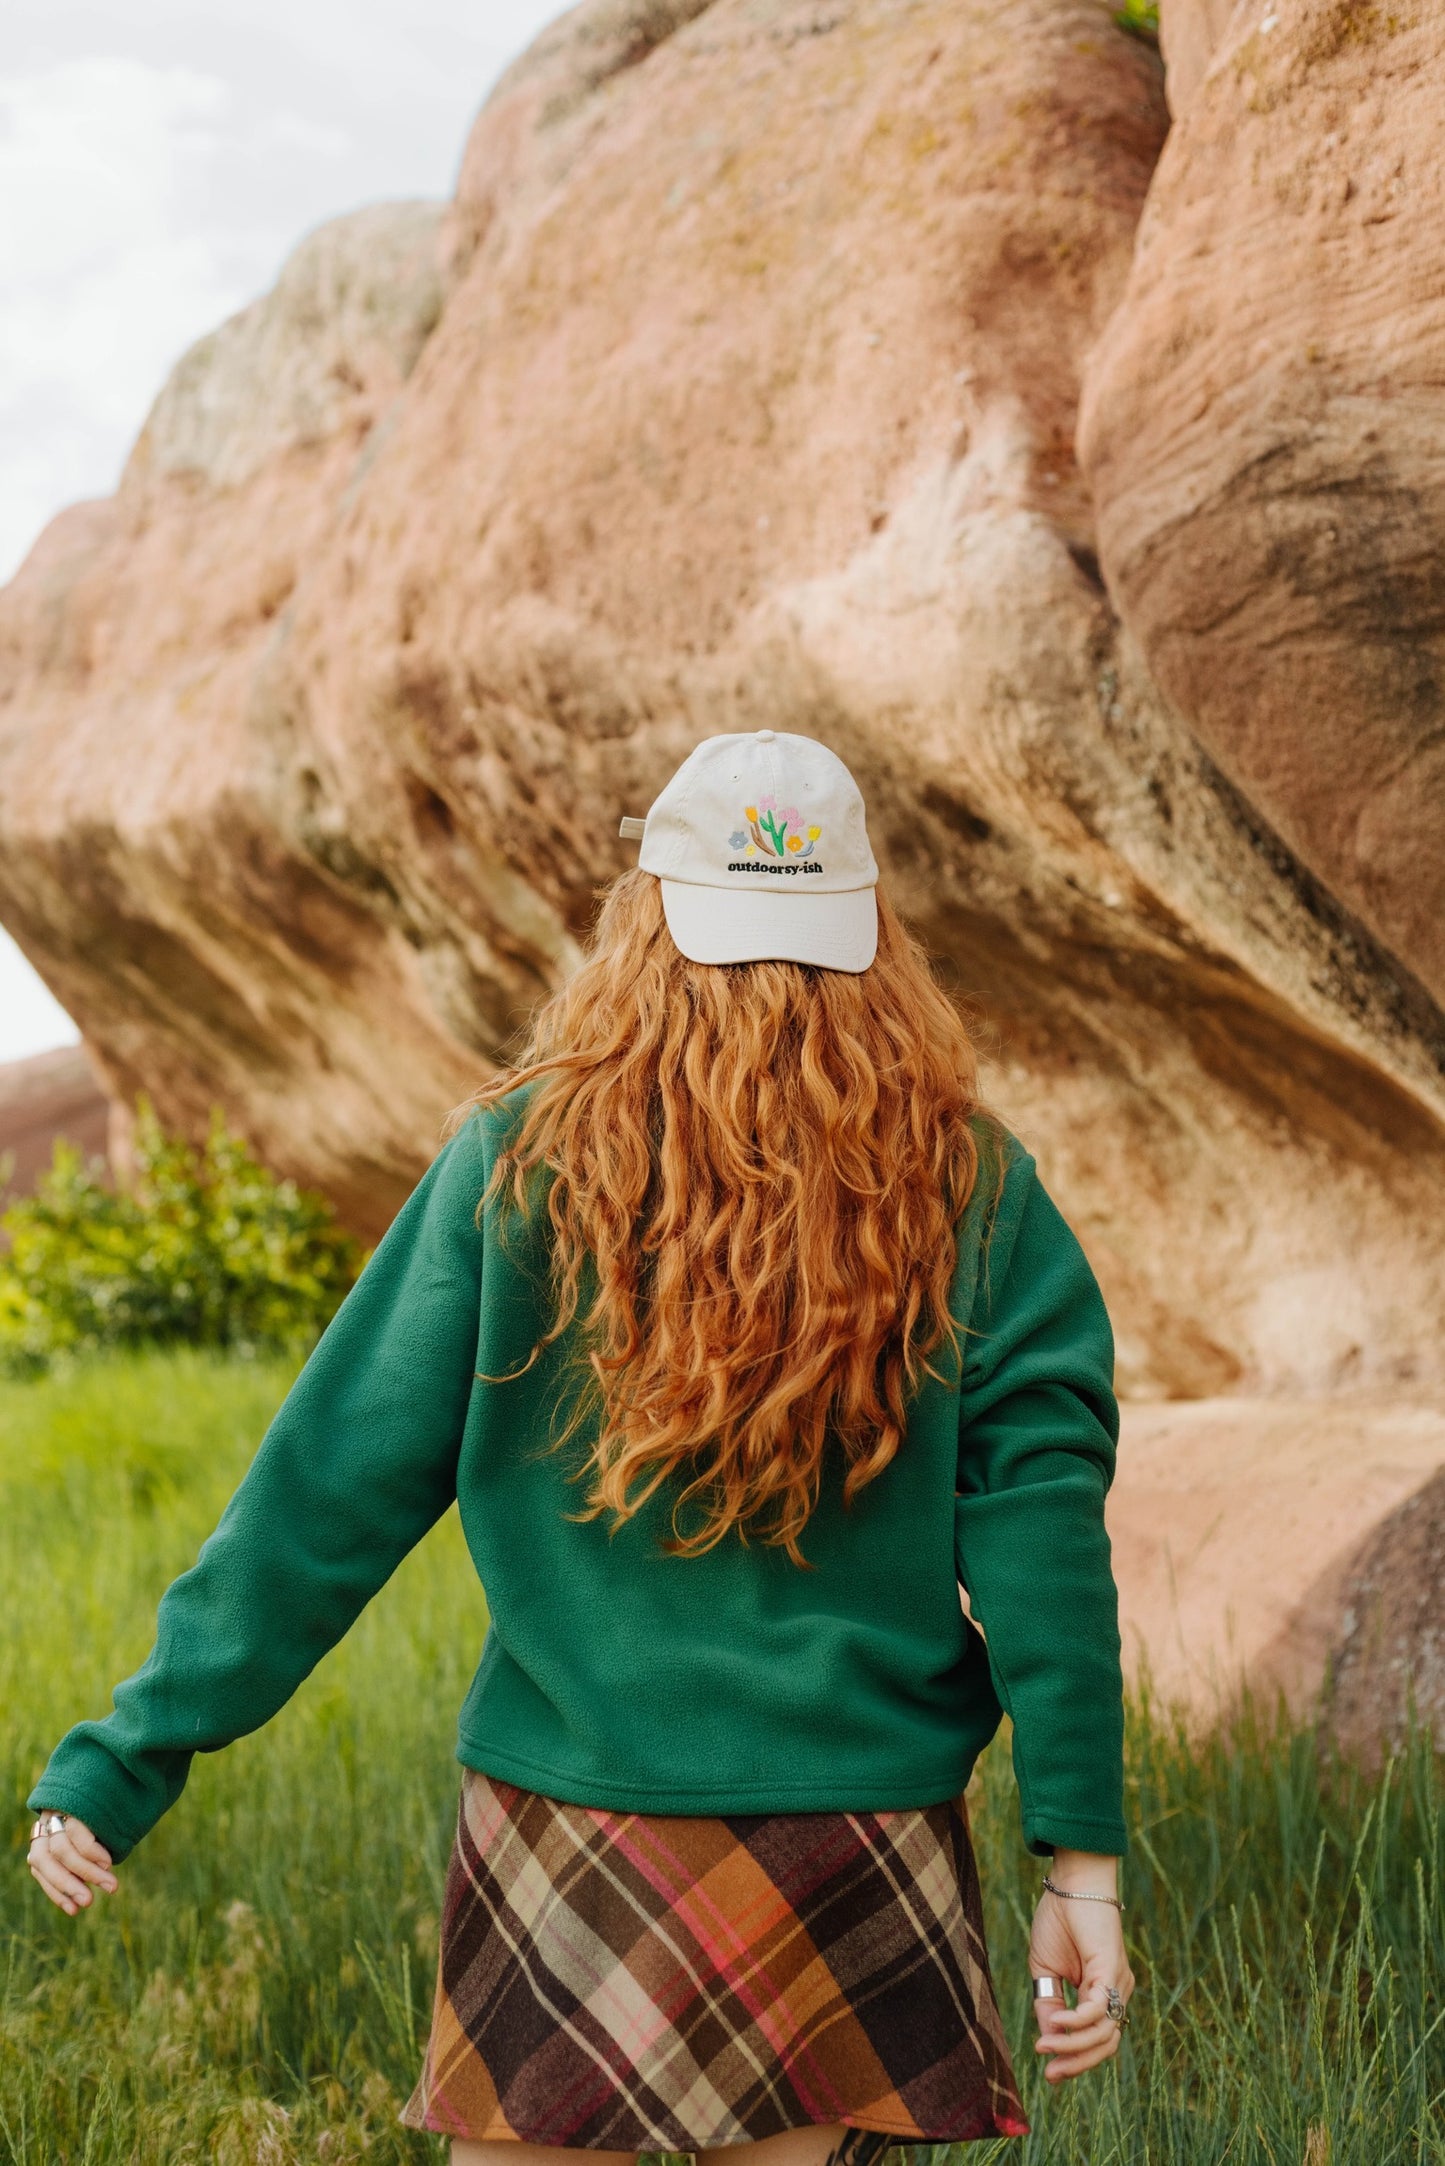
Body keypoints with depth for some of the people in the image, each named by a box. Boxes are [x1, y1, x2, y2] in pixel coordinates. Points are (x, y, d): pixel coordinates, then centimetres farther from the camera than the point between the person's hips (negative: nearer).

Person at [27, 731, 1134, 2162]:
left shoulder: (522, 1158, -5)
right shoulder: (969, 1183, -2)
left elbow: (339, 1482, -5)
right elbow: (1040, 1505, -7)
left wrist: (130, 1752, 1)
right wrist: (1082, 1855, -4)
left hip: (578, 1809, -1)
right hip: (868, 1825, 2)